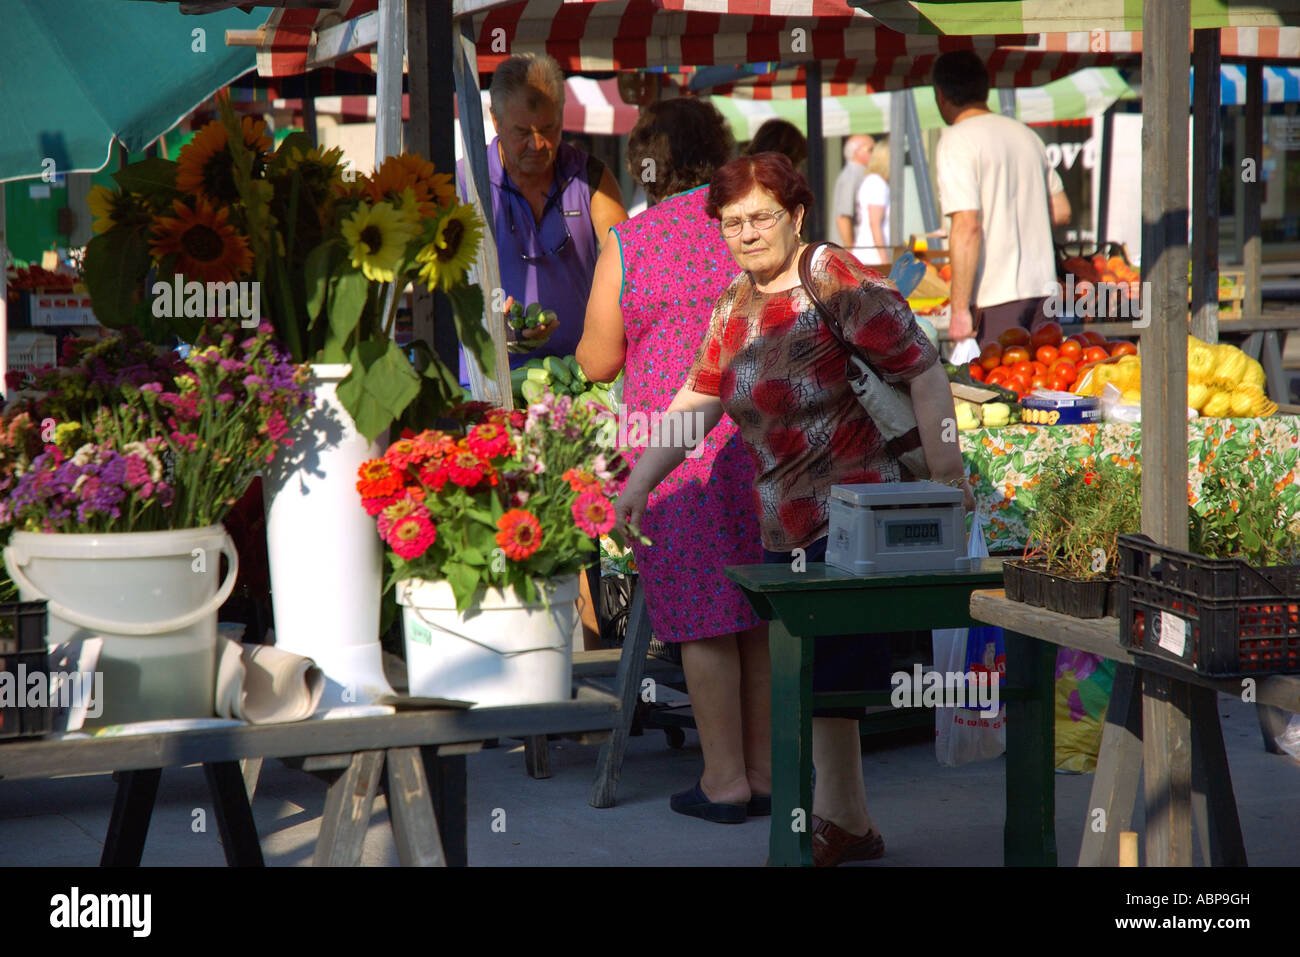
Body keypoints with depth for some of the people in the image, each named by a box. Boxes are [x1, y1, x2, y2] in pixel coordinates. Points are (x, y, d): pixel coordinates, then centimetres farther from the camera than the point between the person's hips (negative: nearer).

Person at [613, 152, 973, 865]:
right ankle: (851, 824, 17)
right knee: (806, 668, 9)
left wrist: (944, 467, -22)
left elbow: (924, 370, -13)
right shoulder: (735, 306, 14)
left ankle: (836, 822, 0)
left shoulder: (838, 283, -10)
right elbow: (696, 402, 18)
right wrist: (638, 483, 13)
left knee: (828, 671, -8)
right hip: (783, 524, 8)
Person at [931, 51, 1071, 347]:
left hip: (996, 296, -6)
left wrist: (960, 308, -15)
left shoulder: (956, 142, -8)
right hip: (1043, 287, 6)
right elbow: (1061, 211, 19)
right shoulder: (1025, 133, 13)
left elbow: (967, 227, -16)